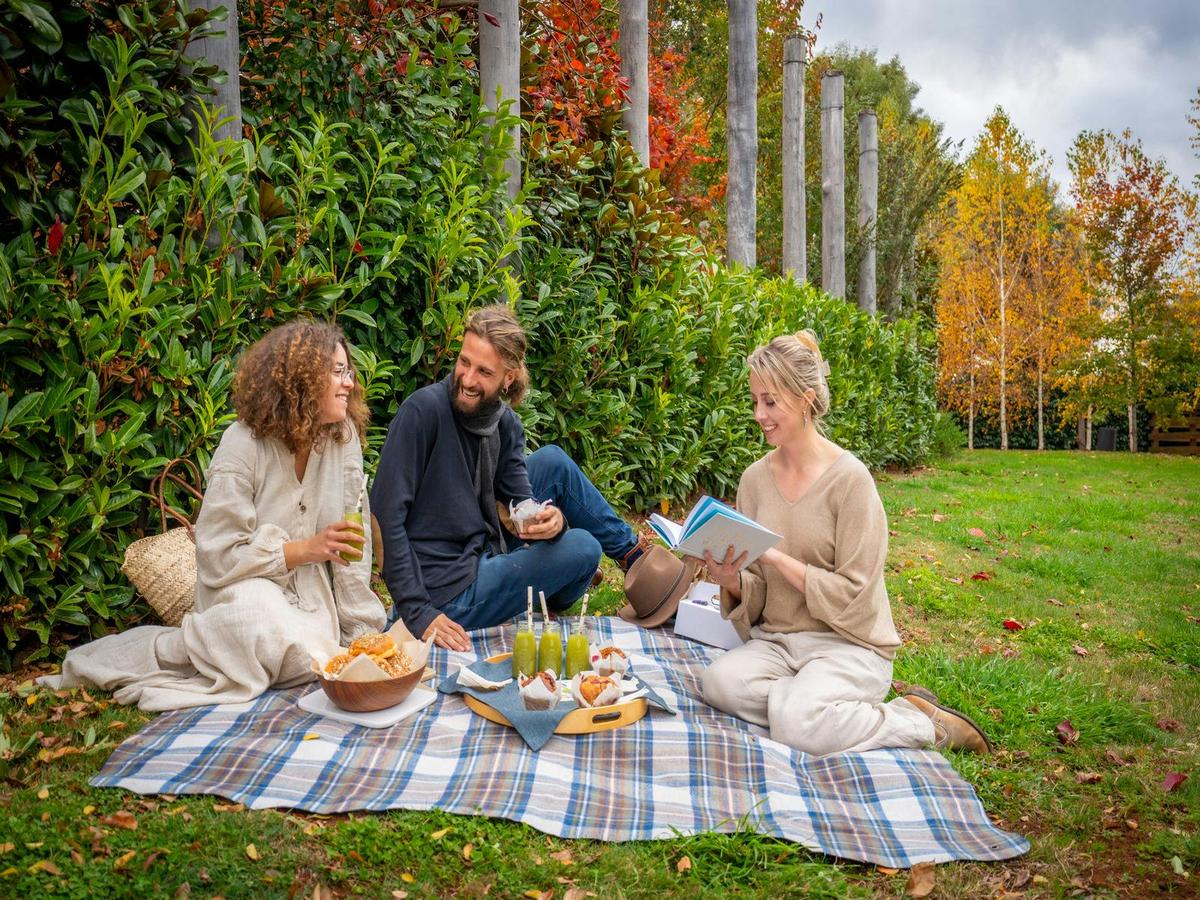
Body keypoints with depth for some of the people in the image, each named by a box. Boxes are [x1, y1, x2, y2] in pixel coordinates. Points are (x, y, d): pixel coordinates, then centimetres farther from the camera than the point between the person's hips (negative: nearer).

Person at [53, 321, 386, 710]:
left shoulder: (344, 436, -5)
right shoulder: (243, 444, -15)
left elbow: (355, 539, -5)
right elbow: (218, 556, -16)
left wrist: (360, 632, -7)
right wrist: (304, 549, -24)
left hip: (310, 591, 4)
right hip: (246, 587, -4)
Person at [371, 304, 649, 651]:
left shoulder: (505, 423, -2)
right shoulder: (424, 410, -22)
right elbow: (386, 515, -24)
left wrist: (551, 519, -26)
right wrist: (418, 613, -27)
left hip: (483, 554, 7)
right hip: (451, 595, -7)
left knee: (553, 461, 5)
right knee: (583, 547, -7)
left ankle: (630, 549, 24)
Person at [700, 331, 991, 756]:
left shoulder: (849, 478, -13)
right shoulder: (755, 478, 3)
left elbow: (850, 596, -13)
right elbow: (756, 593, 6)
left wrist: (776, 557, -22)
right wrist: (731, 580, -17)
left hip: (846, 644, -4)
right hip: (776, 638, 4)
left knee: (797, 724, -29)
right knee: (720, 682, -25)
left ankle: (922, 722, -4)